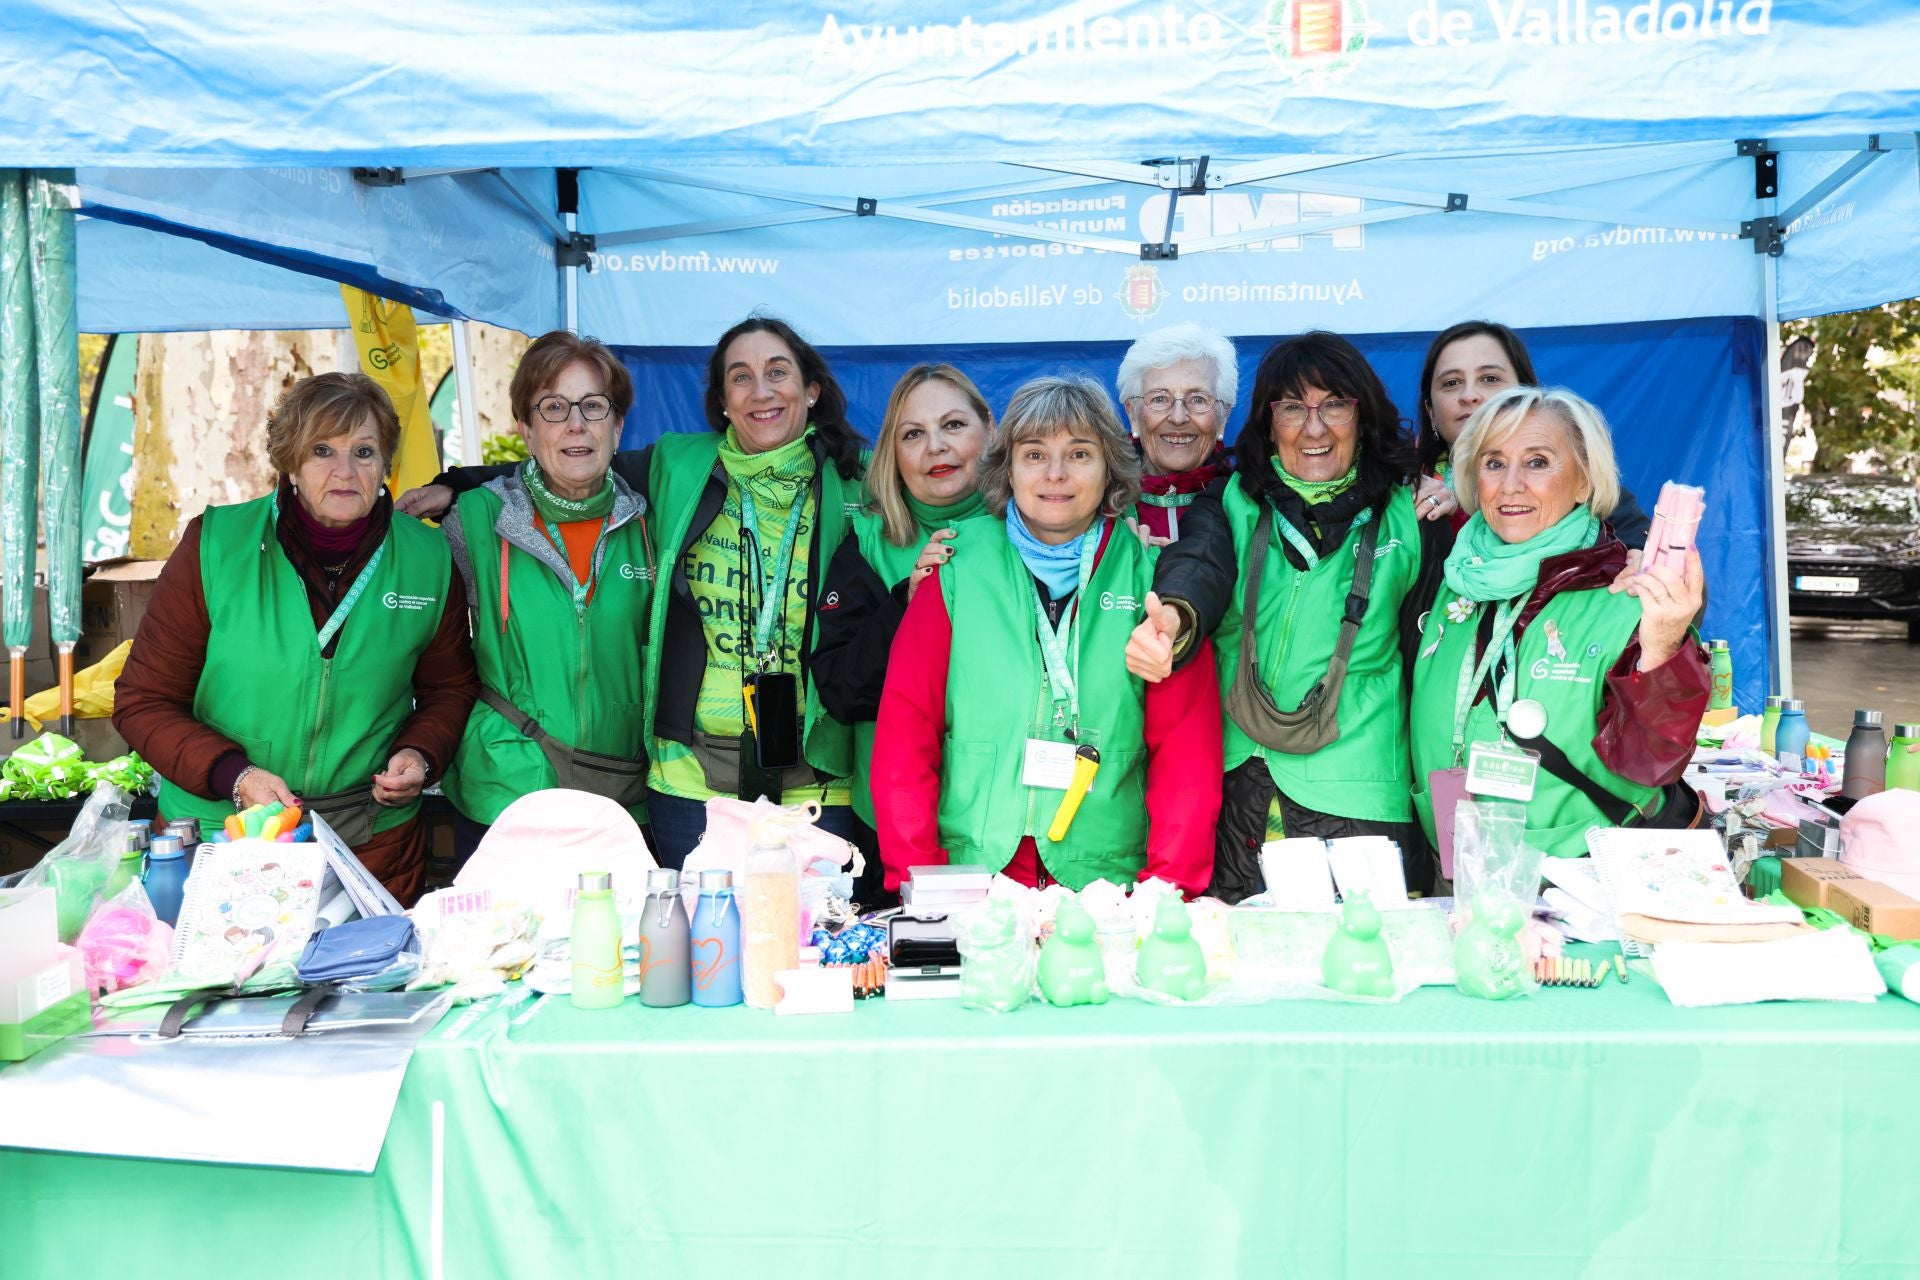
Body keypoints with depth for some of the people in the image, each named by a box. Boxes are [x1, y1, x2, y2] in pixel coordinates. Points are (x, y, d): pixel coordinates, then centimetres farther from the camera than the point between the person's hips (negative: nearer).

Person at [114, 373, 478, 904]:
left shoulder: (428, 561, -3)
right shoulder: (215, 547, -9)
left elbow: (449, 687, 12)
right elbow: (144, 701, -4)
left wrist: (420, 753, -8)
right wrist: (234, 776, -18)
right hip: (222, 831, -1)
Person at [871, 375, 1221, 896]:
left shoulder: (1151, 577, 6)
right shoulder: (957, 573, 6)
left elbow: (1188, 744, 3)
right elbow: (904, 730, 4)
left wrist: (1167, 889, -7)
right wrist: (917, 883, -5)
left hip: (1108, 887, 0)